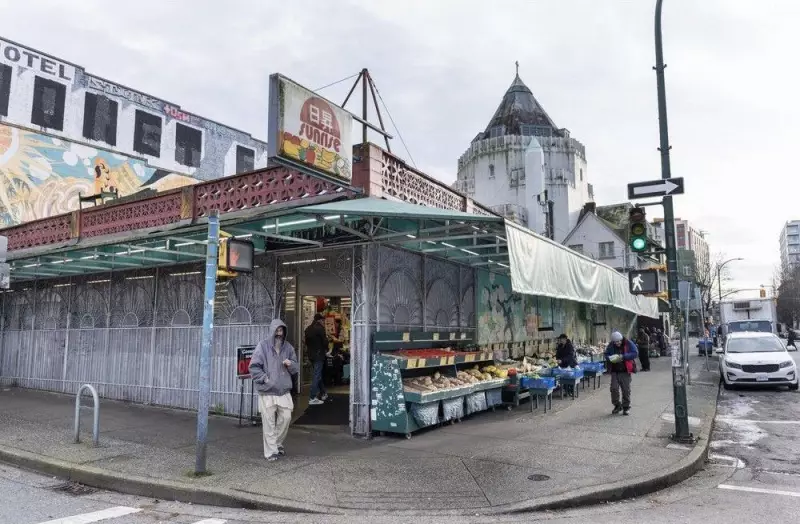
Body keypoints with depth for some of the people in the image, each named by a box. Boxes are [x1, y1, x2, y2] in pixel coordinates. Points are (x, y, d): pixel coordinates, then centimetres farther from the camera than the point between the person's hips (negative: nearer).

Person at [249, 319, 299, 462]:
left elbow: (295, 369, 13)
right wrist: (265, 378, -12)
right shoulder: (263, 346, -5)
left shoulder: (288, 347, 7)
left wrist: (291, 364, -8)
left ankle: (278, 444, 29)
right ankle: (271, 451, 12)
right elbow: (254, 367, -5)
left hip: (284, 390, 4)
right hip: (267, 391, -4)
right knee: (269, 422, 1)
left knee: (285, 418, 6)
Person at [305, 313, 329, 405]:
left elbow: (306, 342, 14)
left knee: (318, 374, 19)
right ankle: (313, 398, -7)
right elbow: (324, 341, -15)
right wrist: (326, 350, 1)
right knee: (317, 375, -5)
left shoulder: (308, 329, 9)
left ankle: (323, 393, 29)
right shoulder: (320, 328, -14)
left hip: (311, 355, 8)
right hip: (319, 354, -8)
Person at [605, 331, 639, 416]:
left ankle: (626, 407, 17)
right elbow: (606, 355, 13)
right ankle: (617, 405, 15)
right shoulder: (611, 346, 4)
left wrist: (623, 357, -20)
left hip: (625, 371, -2)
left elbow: (635, 353, -10)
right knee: (614, 388, -3)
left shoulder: (628, 344, -6)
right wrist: (611, 358, -11)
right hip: (614, 371, 3)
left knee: (626, 390, 2)